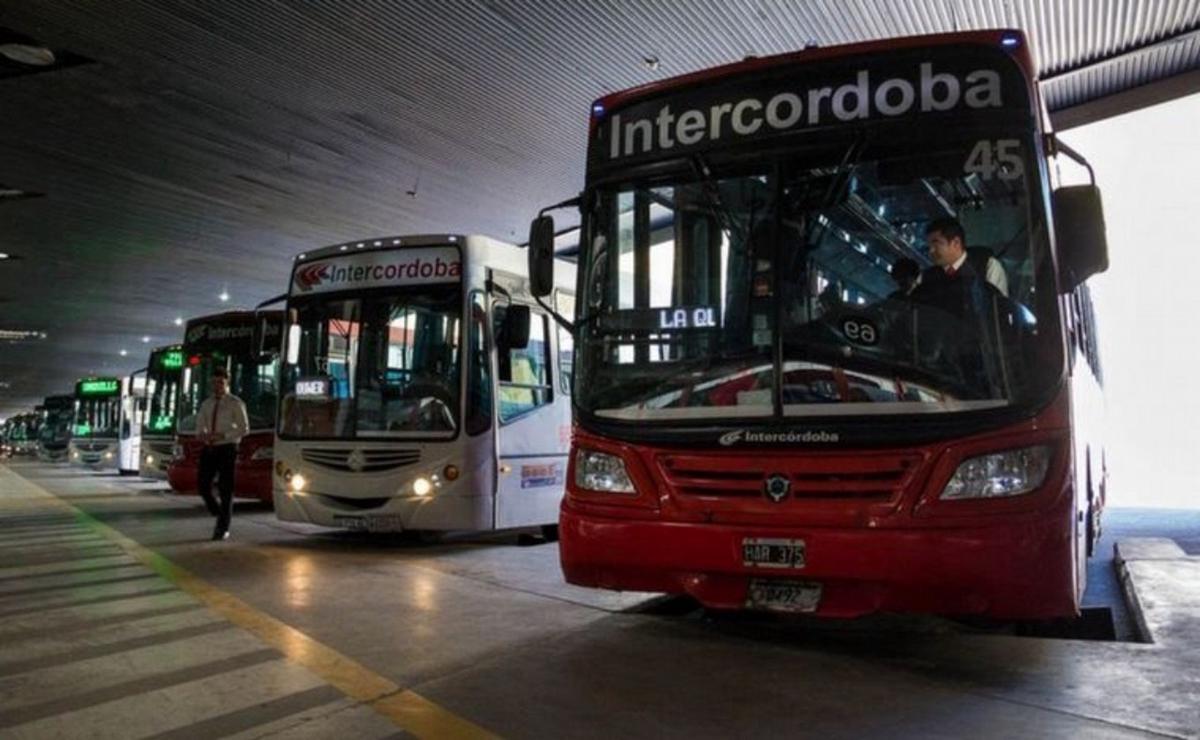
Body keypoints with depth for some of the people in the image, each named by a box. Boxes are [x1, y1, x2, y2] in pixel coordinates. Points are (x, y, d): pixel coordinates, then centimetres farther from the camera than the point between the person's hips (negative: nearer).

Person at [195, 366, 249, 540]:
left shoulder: (235, 403, -4)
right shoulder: (207, 404, 11)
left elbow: (244, 428, -8)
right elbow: (200, 426, 13)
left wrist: (223, 435, -19)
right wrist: (201, 435, -11)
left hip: (226, 449, -5)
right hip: (209, 448, 5)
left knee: (225, 489, 0)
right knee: (202, 483, -2)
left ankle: (223, 529, 11)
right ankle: (218, 514, 24)